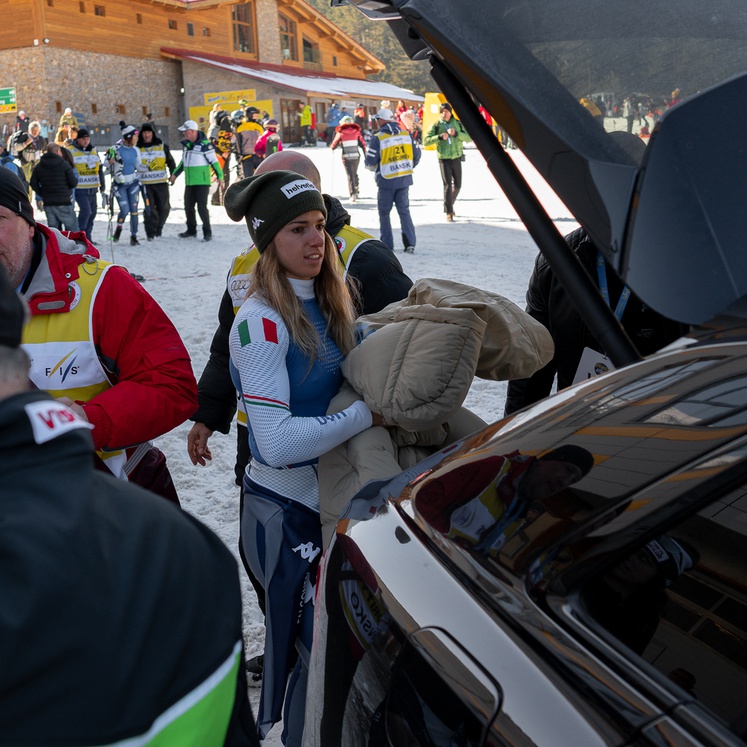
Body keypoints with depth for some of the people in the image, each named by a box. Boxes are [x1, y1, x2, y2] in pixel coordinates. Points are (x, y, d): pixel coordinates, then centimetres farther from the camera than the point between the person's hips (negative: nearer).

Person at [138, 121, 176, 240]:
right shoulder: (138, 149, 6)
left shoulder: (162, 146, 8)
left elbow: (170, 161, 13)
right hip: (145, 184, -1)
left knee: (164, 208, 5)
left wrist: (173, 174, 0)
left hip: (161, 182, 1)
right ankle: (150, 232, -3)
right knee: (149, 208, -9)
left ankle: (158, 229, 24)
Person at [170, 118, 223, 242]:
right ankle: (191, 230, 27)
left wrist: (219, 175, -16)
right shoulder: (186, 144, 10)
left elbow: (214, 161, -11)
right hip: (189, 183, 8)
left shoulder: (205, 144, -13)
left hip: (202, 182, -8)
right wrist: (175, 174, 23)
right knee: (188, 206, 12)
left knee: (202, 207, -8)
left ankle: (207, 232, 4)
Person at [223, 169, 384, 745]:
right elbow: (278, 443, -26)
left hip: (332, 497, 8)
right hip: (288, 509, -7)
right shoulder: (262, 321, -19)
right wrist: (368, 413, -25)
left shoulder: (327, 303, 6)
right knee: (319, 653, 4)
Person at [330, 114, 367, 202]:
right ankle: (356, 191, 26)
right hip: (356, 156, 2)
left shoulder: (340, 133, -2)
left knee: (350, 175, 2)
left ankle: (353, 194, -9)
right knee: (355, 173, 22)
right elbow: (363, 144, 1)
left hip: (346, 157, -2)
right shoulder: (356, 131, 3)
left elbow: (334, 145, 5)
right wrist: (365, 155, 9)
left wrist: (333, 148, 28)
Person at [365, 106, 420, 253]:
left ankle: (387, 244, 9)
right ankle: (410, 243, 0)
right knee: (404, 211, 10)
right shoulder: (406, 134, 4)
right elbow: (416, 155, 9)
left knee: (384, 212, 9)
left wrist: (372, 168, 13)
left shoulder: (377, 137, -11)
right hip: (404, 180, 4)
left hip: (386, 180, -4)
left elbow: (370, 161, -10)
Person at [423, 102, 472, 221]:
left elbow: (468, 138, -2)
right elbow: (426, 141, -8)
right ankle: (449, 212, -8)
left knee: (457, 185, 12)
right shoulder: (436, 126, -1)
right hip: (444, 159, -3)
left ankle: (449, 205, 36)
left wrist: (456, 133, -18)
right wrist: (439, 137, -21)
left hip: (456, 158, 3)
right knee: (447, 185, -12)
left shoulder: (458, 124, 6)